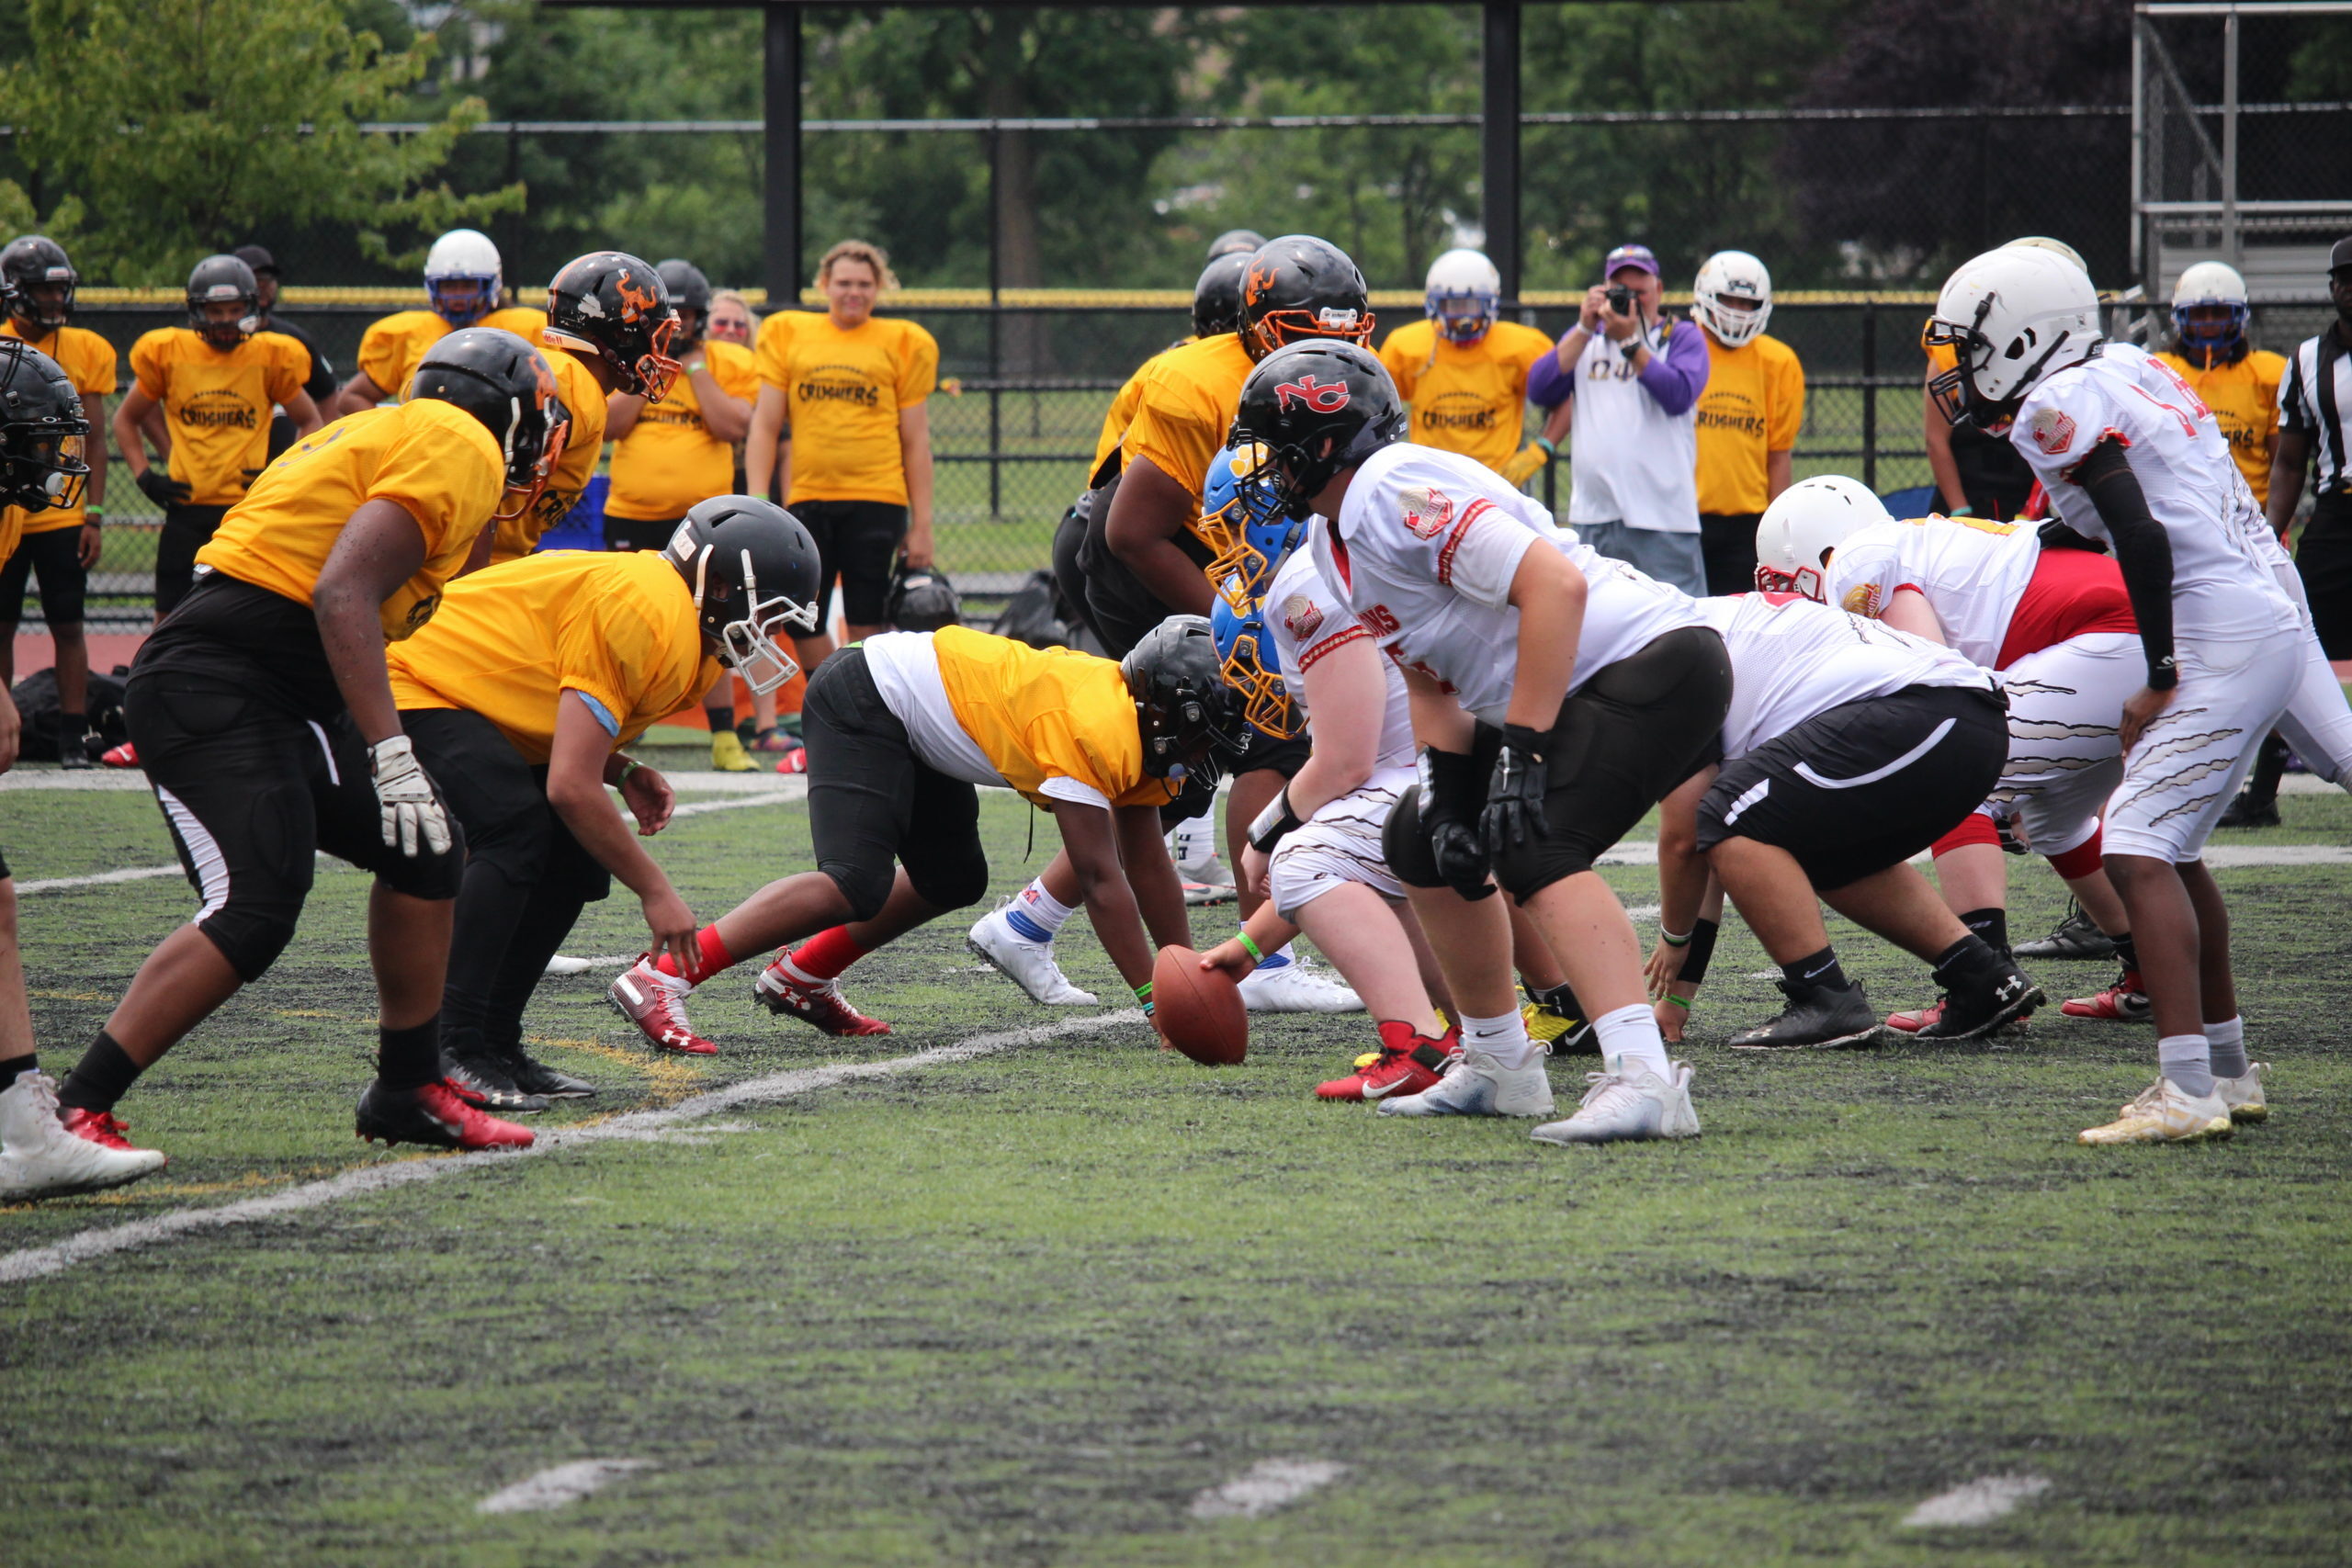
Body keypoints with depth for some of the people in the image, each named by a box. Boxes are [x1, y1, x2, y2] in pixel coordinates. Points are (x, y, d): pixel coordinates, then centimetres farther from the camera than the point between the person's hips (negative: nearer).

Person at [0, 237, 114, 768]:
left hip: (63, 517, 0)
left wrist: (94, 516, 0)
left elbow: (94, 441, 5)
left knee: (67, 626, 0)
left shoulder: (86, 351, 3)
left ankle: (73, 738, 5)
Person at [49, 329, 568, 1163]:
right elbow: (343, 595, -20)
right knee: (253, 914, -20)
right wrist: (391, 752, -24)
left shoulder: (385, 437, 23)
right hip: (215, 692, -11)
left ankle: (408, 1092, 25)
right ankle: (74, 1113, -18)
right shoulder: (461, 452, -7)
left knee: (425, 855, 15)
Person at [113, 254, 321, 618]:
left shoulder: (272, 358, 1)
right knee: (169, 617, 4)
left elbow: (310, 422, 13)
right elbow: (126, 419, 16)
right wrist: (144, 476, 3)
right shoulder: (168, 353, 2)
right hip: (187, 508, 1)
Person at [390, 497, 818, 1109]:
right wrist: (655, 892, -20)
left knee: (577, 857, 3)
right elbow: (571, 786, -28)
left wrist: (625, 773, -2)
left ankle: (494, 1046, 9)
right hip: (413, 687, -11)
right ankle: (447, 1052, -28)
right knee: (514, 833, -27)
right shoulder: (647, 618, -25)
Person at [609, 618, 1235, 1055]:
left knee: (954, 881, 16)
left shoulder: (1136, 723, 5)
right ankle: (661, 976, -26)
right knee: (855, 887, -23)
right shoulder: (1098, 732, -24)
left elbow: (1148, 867, 13)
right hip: (864, 703, -11)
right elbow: (1099, 880, -25)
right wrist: (1157, 1000, -22)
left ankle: (800, 979, 24)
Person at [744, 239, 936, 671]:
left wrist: (922, 523, 5)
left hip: (875, 500, -2)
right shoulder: (788, 335, 10)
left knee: (866, 627, -6)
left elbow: (915, 441, 9)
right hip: (807, 500, 2)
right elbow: (765, 427, 9)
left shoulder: (903, 344, 7)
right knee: (806, 625, 2)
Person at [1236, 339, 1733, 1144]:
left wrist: (1522, 752, -28)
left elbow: (1555, 585, -28)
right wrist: (1447, 790, 0)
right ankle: (1499, 1064, 25)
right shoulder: (1335, 543, 13)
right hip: (1566, 695, 11)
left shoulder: (1394, 491, -19)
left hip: (1655, 662, -11)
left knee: (1534, 847, -28)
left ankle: (1642, 1078, -39)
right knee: (1422, 841, 16)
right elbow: (1430, 681, 17)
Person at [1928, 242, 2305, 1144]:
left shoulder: (2059, 407, -11)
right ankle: (2229, 1070, 27)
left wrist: (2159, 680, -14)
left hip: (2222, 645, -10)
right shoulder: (2134, 370, 16)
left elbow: (2145, 536, -20)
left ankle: (2188, 1092, -22)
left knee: (2137, 854, -13)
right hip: (2271, 629, 10)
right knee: (2171, 849, 20)